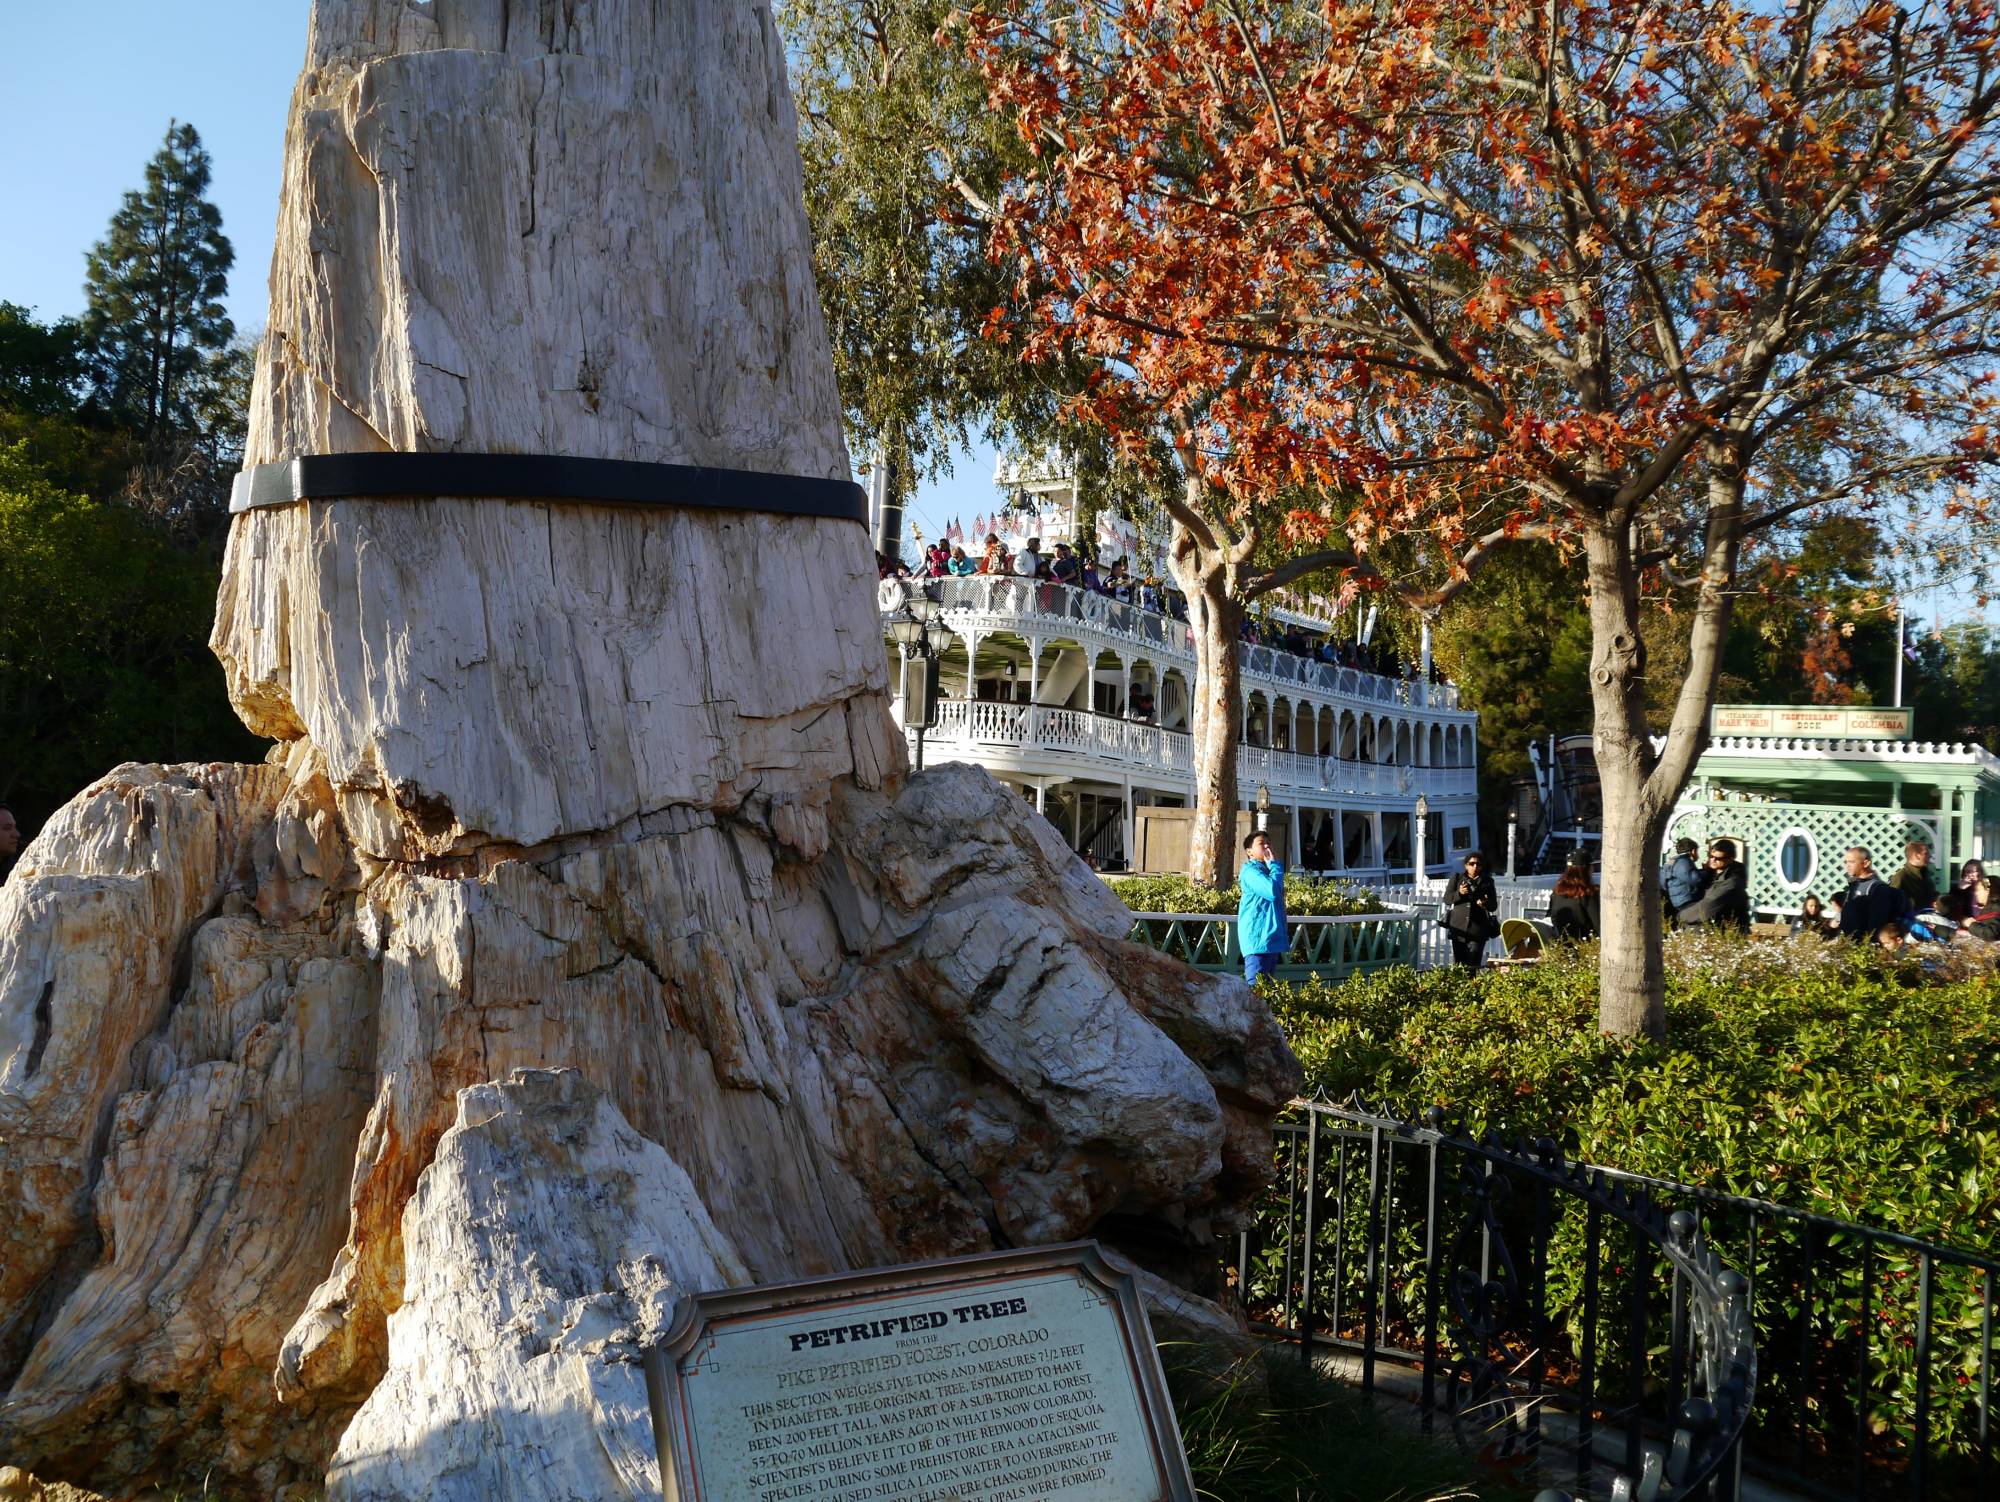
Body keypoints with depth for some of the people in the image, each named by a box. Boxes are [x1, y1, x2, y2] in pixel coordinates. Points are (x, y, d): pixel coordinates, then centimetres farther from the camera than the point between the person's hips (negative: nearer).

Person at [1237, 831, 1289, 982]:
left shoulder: (1267, 870, 19)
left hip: (1272, 938, 10)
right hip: (1258, 938, -10)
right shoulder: (1250, 870, -11)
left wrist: (1284, 935, 18)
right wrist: (1274, 864, -12)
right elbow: (1272, 891, -26)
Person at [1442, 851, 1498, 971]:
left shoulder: (1487, 881, 11)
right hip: (1459, 927, 1)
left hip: (1478, 928, -1)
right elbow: (1446, 898, 6)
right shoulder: (1457, 878, 11)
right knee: (1458, 962, 0)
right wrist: (1459, 893, -13)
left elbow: (1494, 906, 11)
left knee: (1473, 965, -9)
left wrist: (1485, 904, -13)